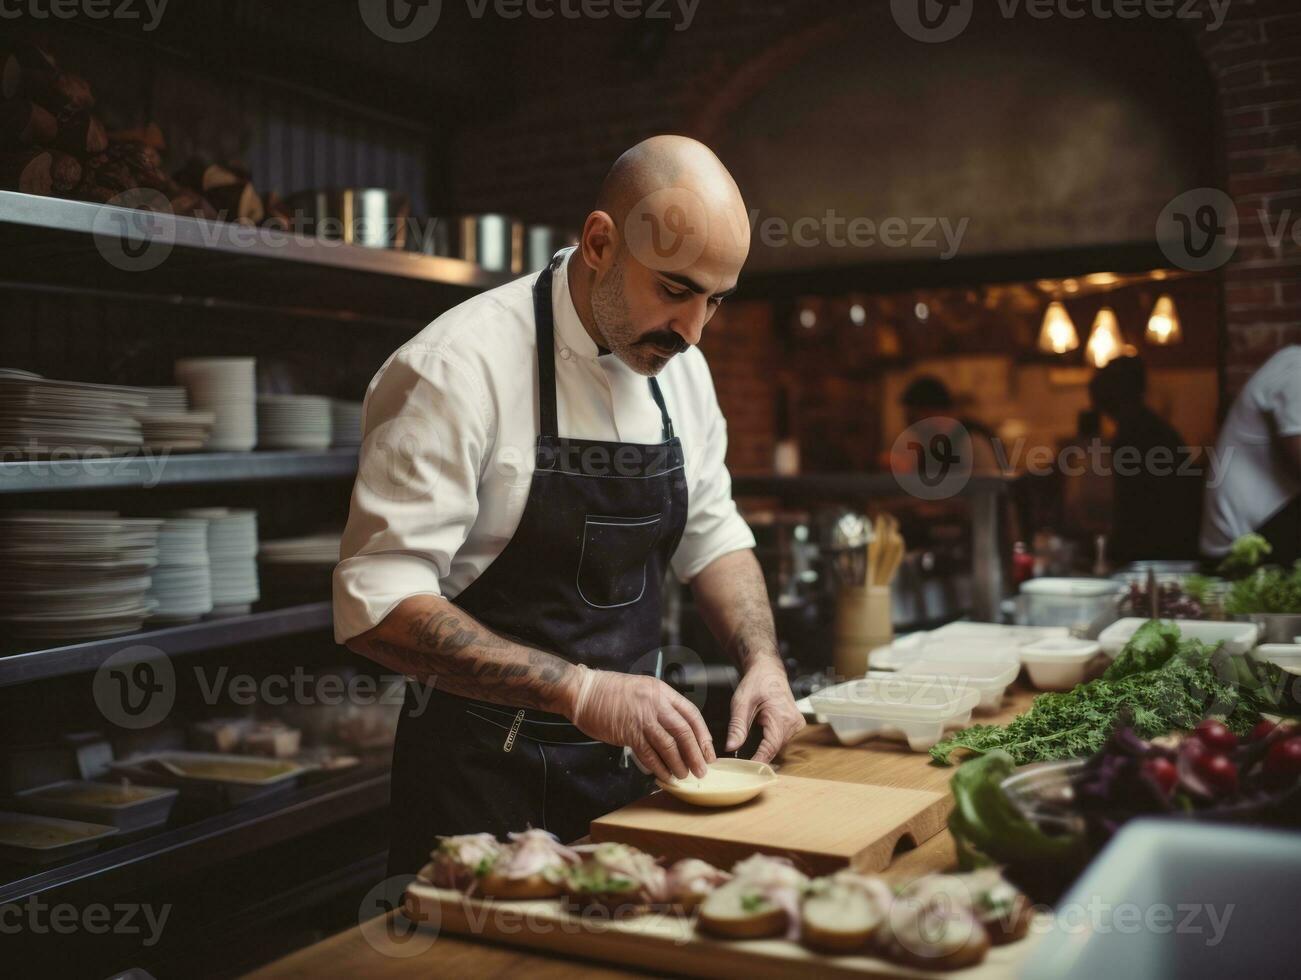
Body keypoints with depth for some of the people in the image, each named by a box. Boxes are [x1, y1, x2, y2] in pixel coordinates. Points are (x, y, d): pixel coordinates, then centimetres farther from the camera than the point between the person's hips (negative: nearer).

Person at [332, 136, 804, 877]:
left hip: (631, 766, 7)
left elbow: (711, 534, 13)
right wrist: (582, 692, -31)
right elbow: (378, 602, -25)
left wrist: (763, 660, -5)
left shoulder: (680, 367, 3)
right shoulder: (460, 368, -20)